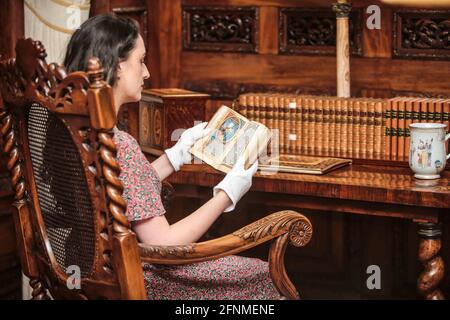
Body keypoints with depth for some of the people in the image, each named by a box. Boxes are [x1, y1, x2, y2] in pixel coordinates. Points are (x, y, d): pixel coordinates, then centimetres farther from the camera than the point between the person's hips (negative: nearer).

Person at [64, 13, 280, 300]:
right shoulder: (119, 145, -28)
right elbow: (163, 246, -25)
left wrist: (177, 155, 16)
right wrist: (227, 194, -14)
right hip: (135, 283, -9)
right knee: (263, 276, 9)